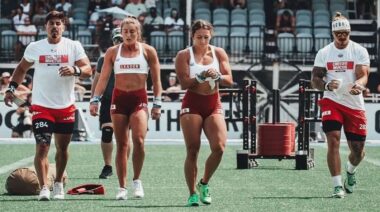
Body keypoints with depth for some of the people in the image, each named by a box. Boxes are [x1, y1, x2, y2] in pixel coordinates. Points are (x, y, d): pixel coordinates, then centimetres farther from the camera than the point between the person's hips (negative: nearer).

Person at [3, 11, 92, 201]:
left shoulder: (73, 46, 0)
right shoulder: (34, 47, 4)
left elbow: (87, 70, -6)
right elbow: (21, 68, 18)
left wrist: (74, 70, -26)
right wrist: (11, 88, 8)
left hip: (66, 107, 1)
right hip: (41, 106, -1)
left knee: (62, 147, 12)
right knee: (42, 147, -12)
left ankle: (58, 184, 30)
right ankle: (44, 188, -15)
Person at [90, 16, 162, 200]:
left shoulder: (148, 51, 3)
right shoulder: (113, 52, 6)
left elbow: (156, 80, 5)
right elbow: (103, 78, 5)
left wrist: (157, 104, -1)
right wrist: (95, 99, -5)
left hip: (139, 99, -1)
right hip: (119, 99, 2)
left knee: (139, 140, -18)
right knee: (122, 144, 3)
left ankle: (137, 180, 1)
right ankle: (122, 187, 9)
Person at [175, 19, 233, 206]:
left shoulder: (219, 53, 7)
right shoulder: (184, 55, -1)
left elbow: (229, 80, 2)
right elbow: (184, 83, -11)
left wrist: (217, 76, -18)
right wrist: (201, 77, -26)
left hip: (214, 105, 2)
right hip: (192, 105, -2)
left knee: (219, 147, -13)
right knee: (192, 151, -5)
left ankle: (204, 184, 10)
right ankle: (192, 194, 3)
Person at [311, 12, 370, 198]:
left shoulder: (359, 51, -1)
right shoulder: (323, 53, 4)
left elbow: (363, 75, -12)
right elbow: (315, 79, 3)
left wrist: (358, 85, -35)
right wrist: (327, 86, -19)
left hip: (355, 104, 0)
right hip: (332, 102, 0)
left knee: (358, 150, 5)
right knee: (333, 141, -17)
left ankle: (350, 171, 41)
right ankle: (337, 186, -12)